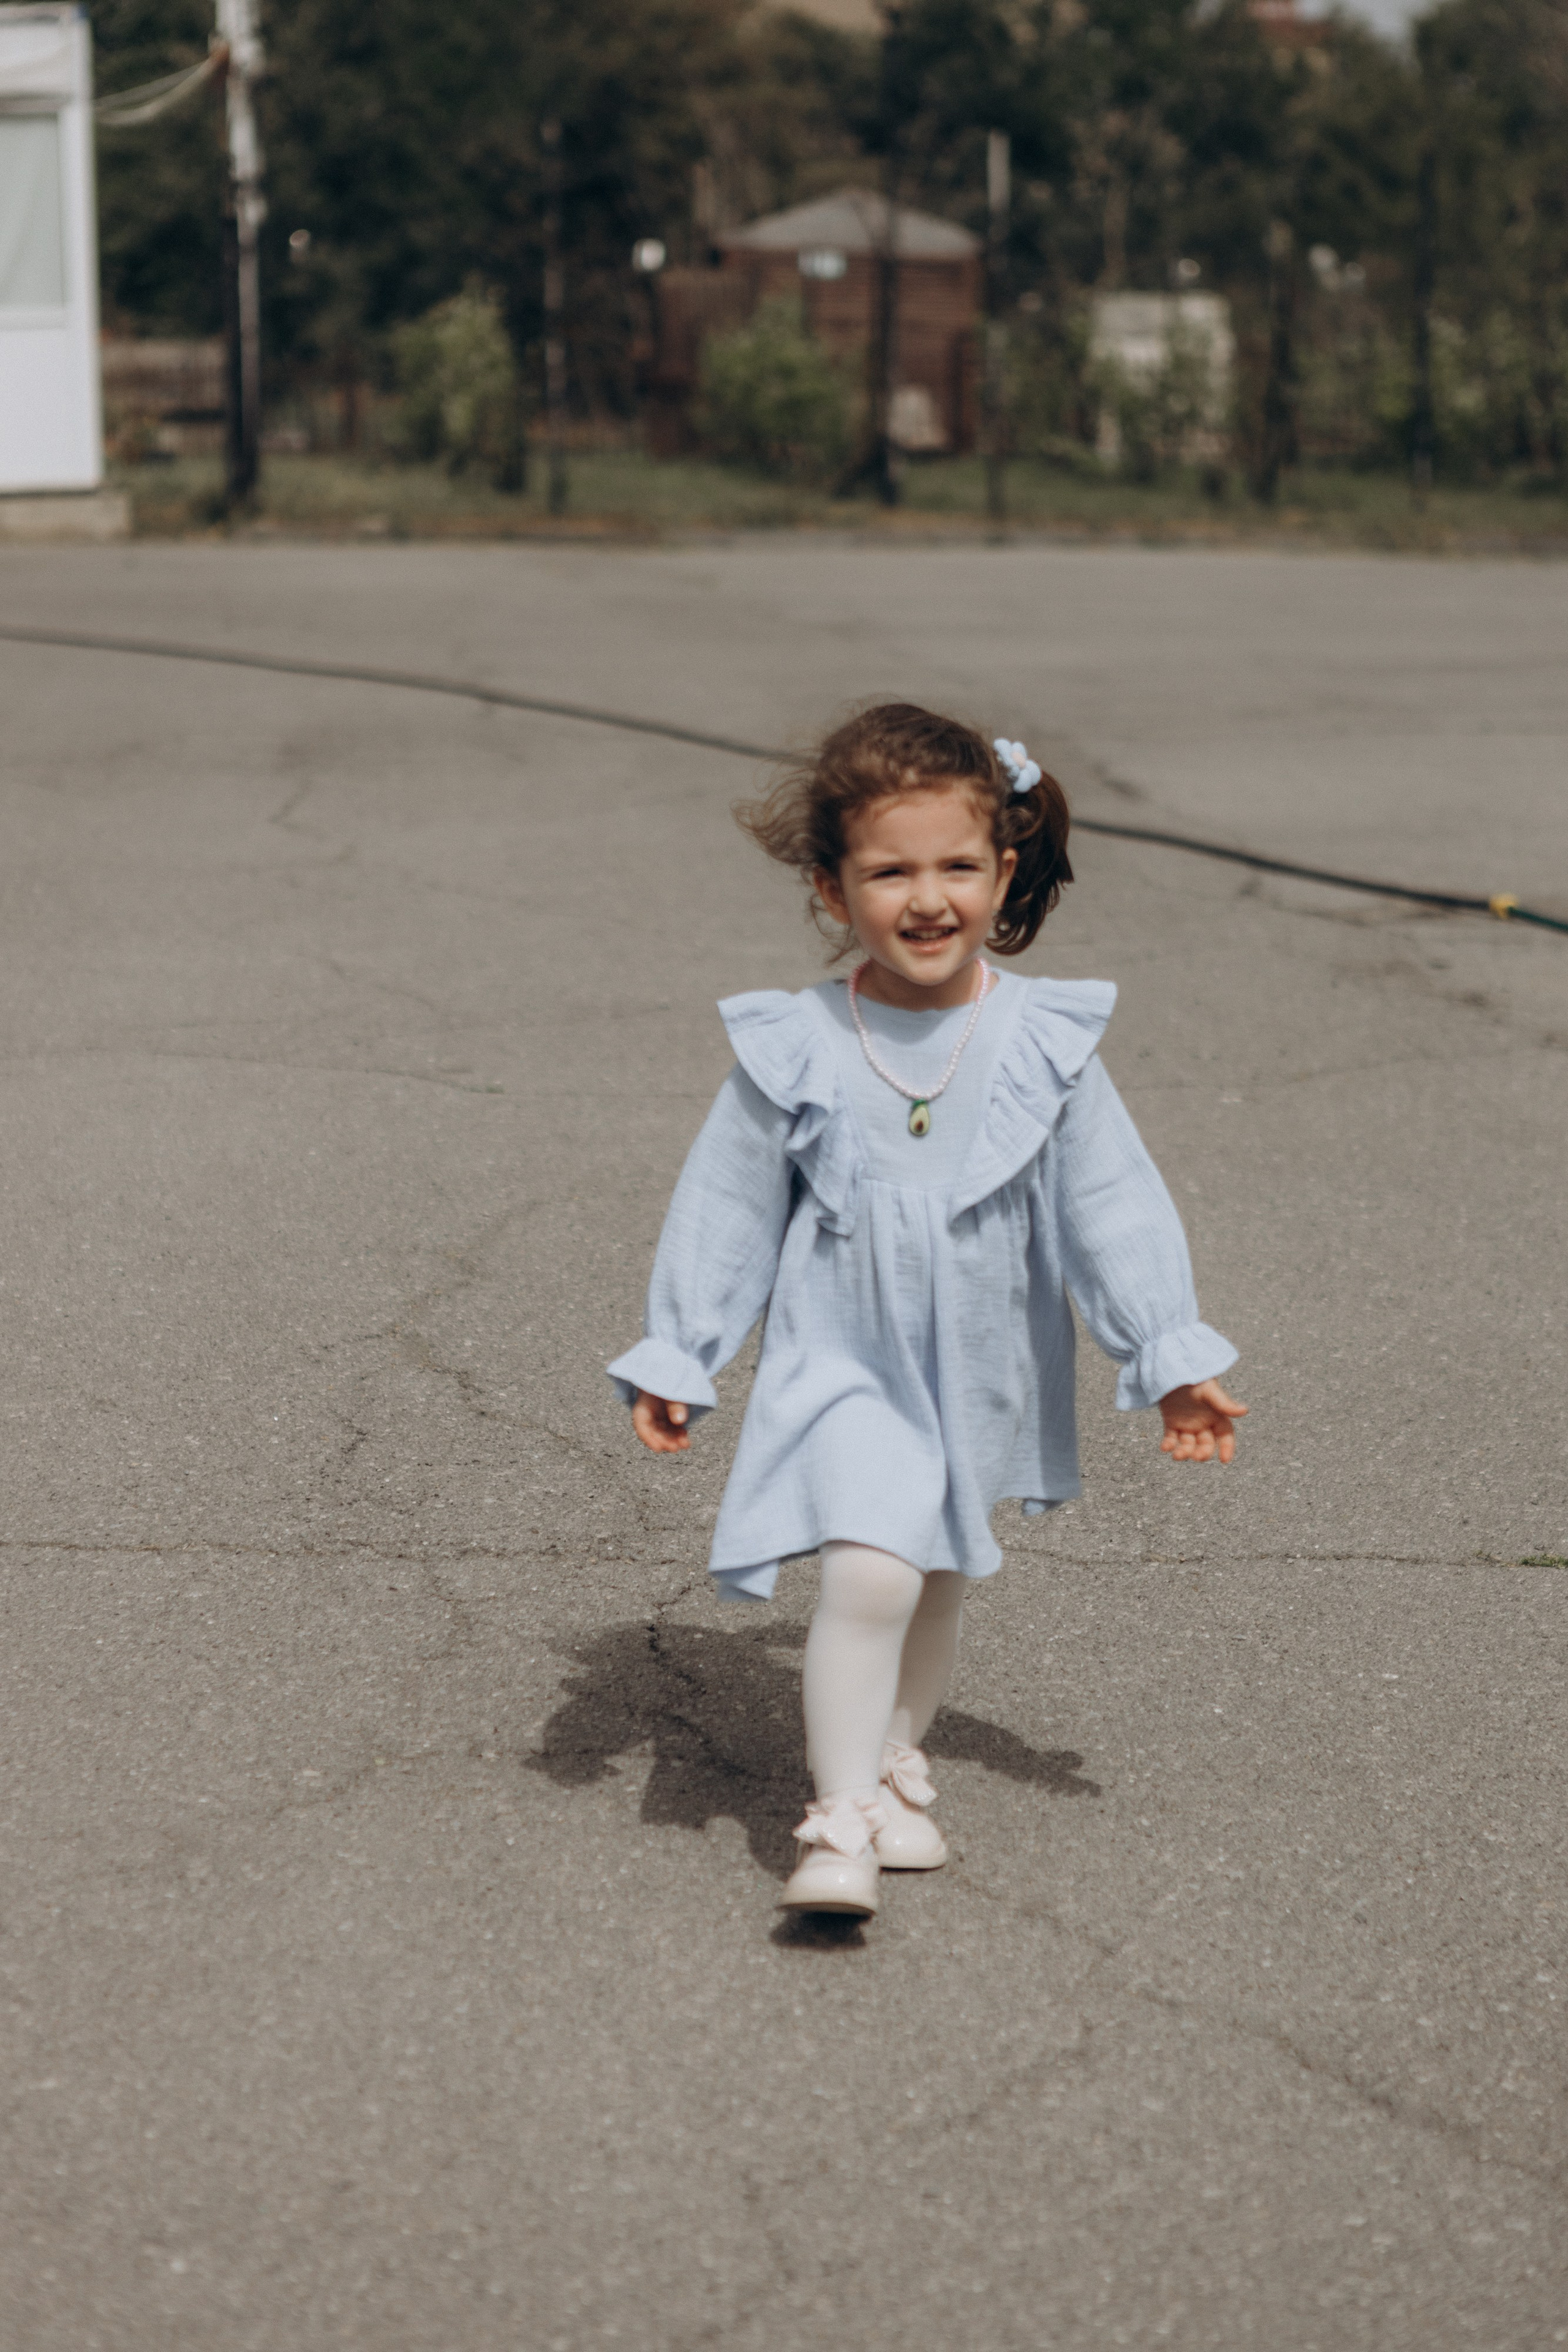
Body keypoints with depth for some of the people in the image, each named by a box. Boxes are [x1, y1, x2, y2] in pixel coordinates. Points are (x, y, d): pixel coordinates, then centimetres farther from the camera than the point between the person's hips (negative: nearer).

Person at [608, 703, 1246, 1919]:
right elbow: (728, 1209, -2)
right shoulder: (794, 1049, -11)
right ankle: (838, 1819, -10)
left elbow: (1112, 1205, -2)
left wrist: (1175, 1361, -1)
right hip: (843, 1364, -3)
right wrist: (674, 1359, 1)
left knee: (941, 1586, 19)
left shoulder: (1045, 1043, -8)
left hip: (982, 1379, 3)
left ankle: (894, 1754, 42)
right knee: (869, 1573, -20)